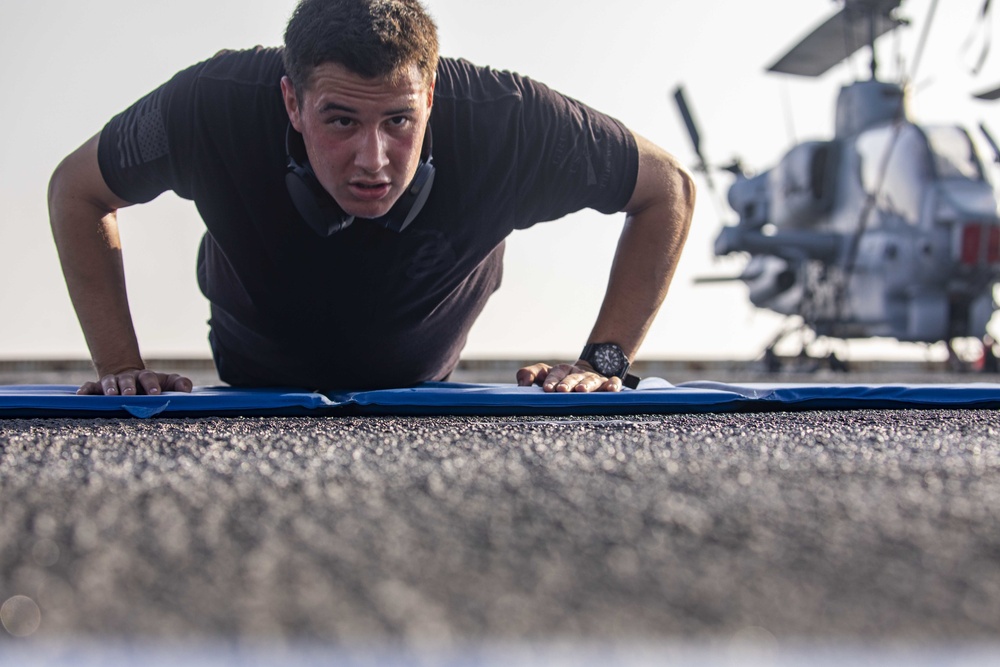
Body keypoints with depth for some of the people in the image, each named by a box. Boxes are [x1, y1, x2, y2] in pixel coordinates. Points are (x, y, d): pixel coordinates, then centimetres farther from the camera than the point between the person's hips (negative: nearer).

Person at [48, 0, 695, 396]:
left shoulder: (507, 118, -36)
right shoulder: (214, 105, -36)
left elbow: (669, 188, -18)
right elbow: (77, 189, -15)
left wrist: (604, 361, -23)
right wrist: (122, 366, -21)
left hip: (421, 390, 1)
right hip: (254, 399, -1)